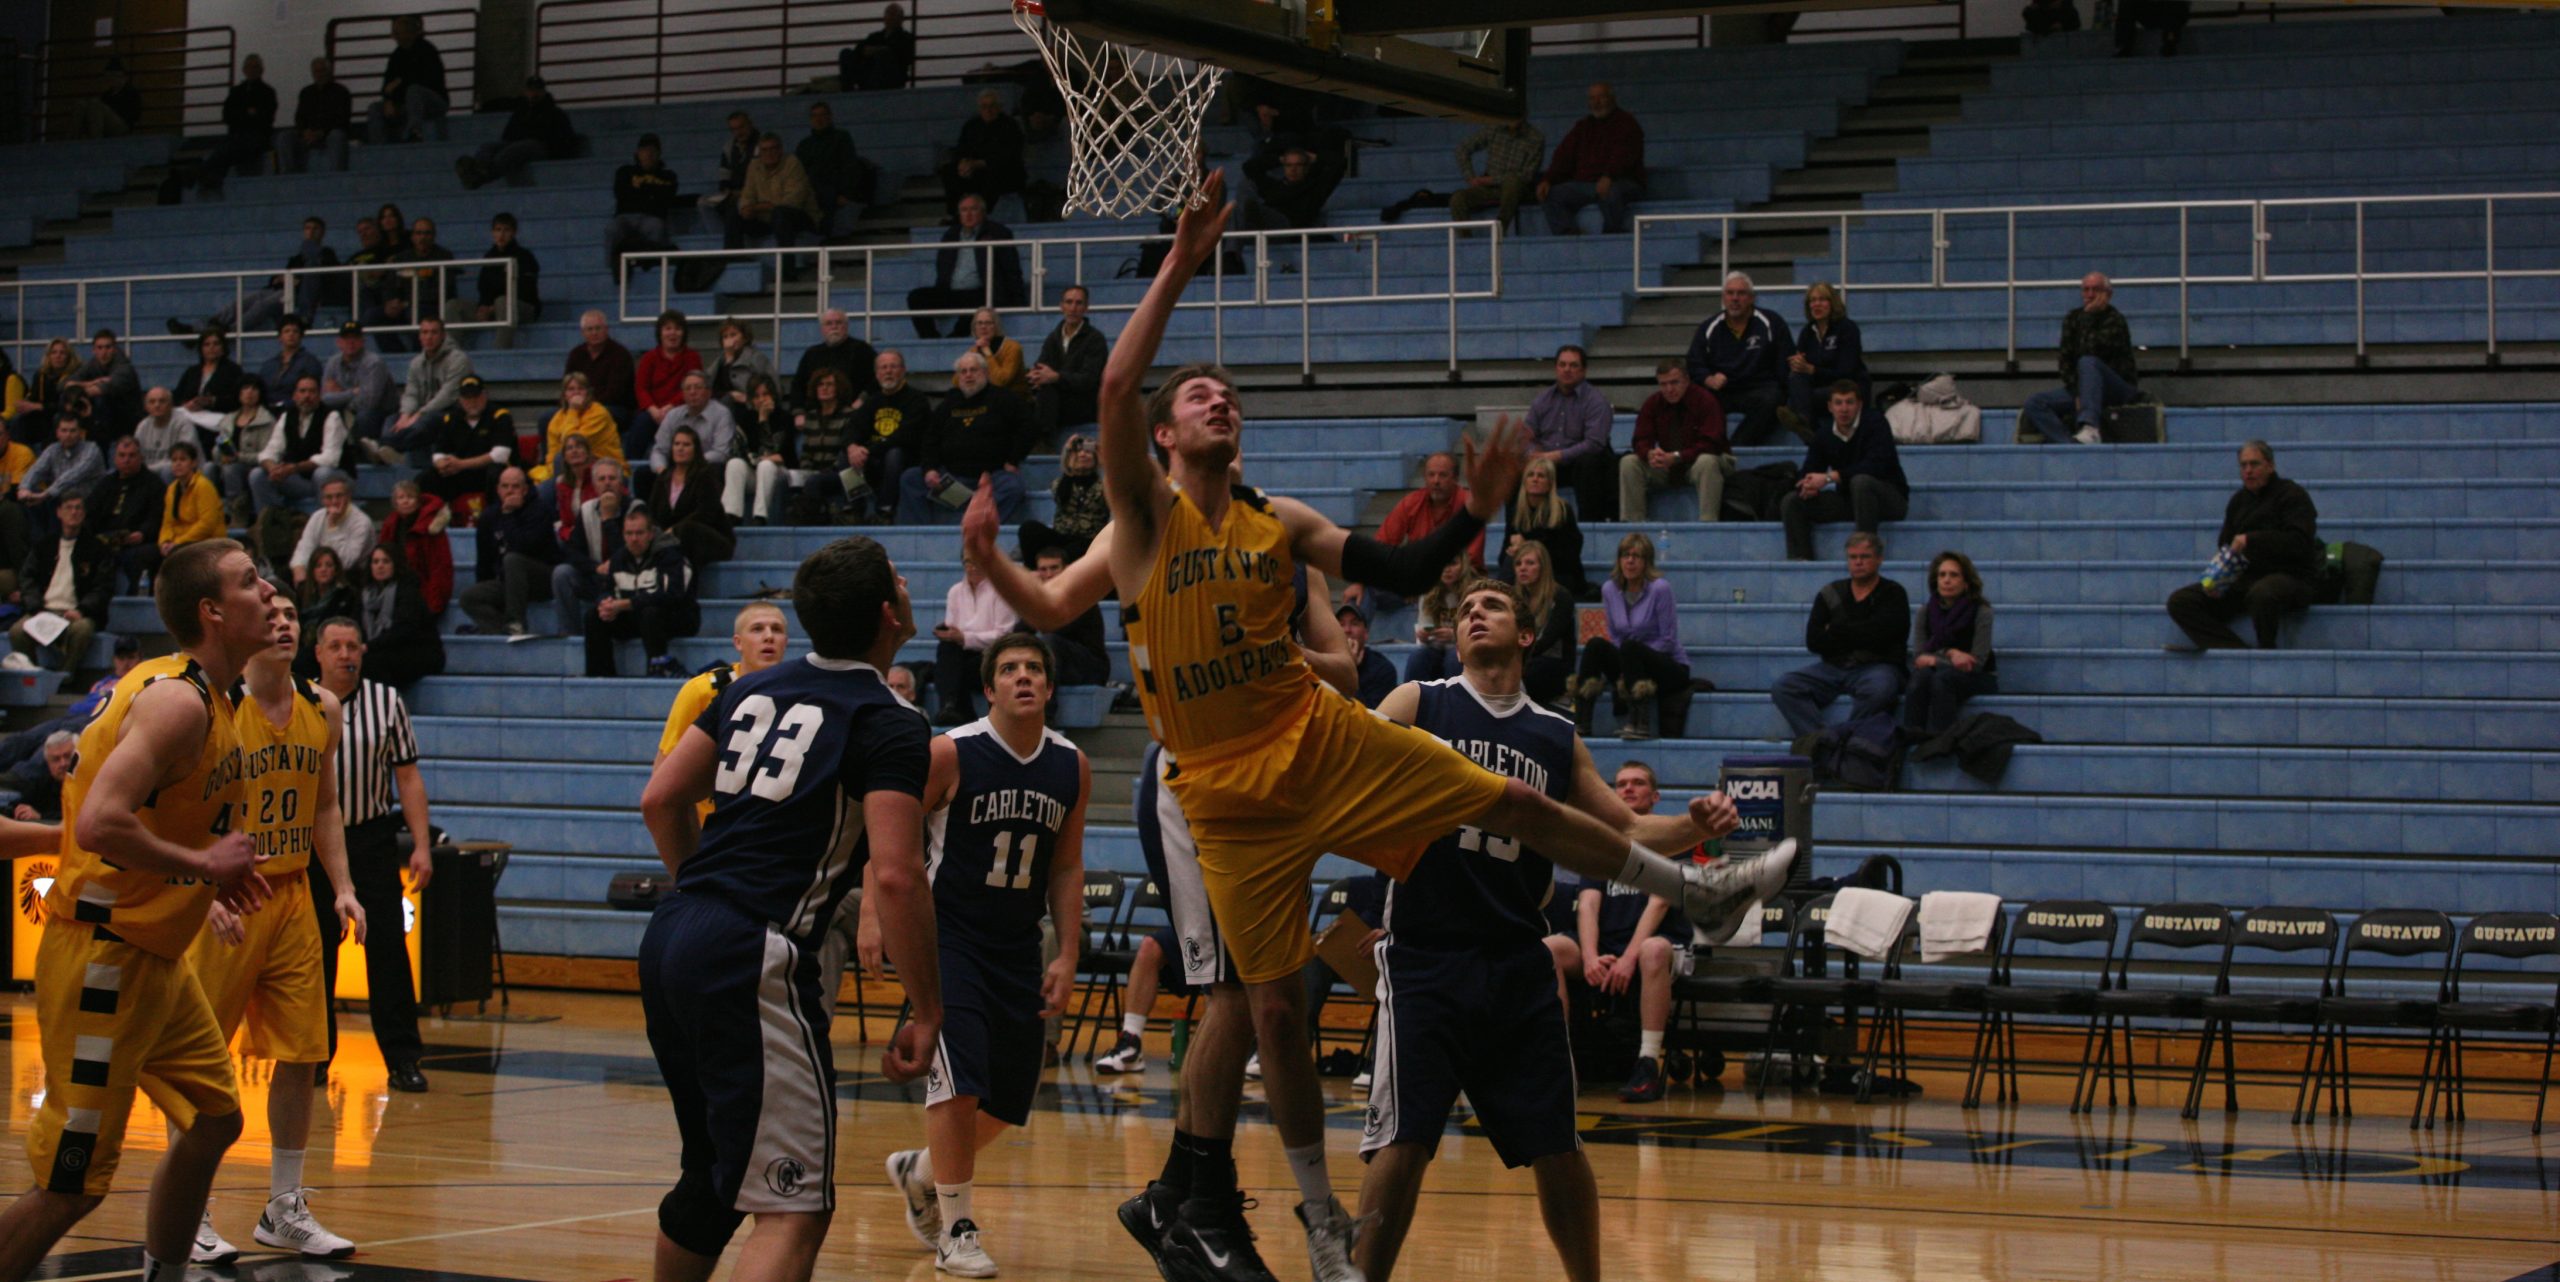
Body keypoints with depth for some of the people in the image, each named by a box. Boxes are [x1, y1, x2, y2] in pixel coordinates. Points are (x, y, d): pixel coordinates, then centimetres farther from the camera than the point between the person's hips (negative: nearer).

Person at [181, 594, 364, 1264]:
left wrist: (342, 888, 7)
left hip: (294, 893, 6)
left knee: (301, 1055, 6)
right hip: (228, 901, -6)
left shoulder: (323, 709, 6)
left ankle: (284, 1212, 17)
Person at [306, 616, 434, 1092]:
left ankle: (402, 1058, -2)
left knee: (386, 948, -4)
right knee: (315, 950, 5)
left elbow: (408, 776, 3)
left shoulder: (387, 701, 2)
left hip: (373, 839, 0)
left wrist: (421, 845, -4)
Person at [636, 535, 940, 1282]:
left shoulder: (753, 691, 16)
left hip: (669, 941, 8)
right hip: (752, 964, -8)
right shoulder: (890, 726, -6)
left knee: (712, 1178, 25)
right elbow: (895, 876, -16)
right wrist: (926, 1011, -8)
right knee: (794, 1210, -11)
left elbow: (661, 800, 19)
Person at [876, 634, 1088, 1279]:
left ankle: (919, 1171, 37)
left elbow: (1066, 867, 9)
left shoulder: (1073, 767, 1)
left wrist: (1067, 958, 4)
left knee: (1008, 1098, 10)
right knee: (959, 1080, -17)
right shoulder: (950, 754, -13)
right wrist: (875, 909, -15)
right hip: (947, 934, -5)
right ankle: (956, 1230, -3)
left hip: (1019, 947, 5)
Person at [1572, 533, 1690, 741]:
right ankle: (1580, 722, -27)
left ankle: (1640, 724, -41)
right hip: (1630, 666, 5)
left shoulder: (1660, 589, -14)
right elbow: (1614, 637, 10)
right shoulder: (1609, 589, 3)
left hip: (1671, 668, -5)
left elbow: (1668, 641, -14)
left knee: (1630, 647, -33)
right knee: (1595, 645, -20)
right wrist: (1613, 671, -7)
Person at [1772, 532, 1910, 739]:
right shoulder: (1831, 593, 12)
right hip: (1833, 667, 4)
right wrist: (1858, 637, -7)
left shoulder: (1892, 594, 3)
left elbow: (1878, 633, -15)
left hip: (1877, 666, -4)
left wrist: (1835, 631, -2)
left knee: (1879, 689, -40)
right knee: (1783, 688, -19)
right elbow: (1813, 641, 0)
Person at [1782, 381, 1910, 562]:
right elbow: (1807, 473, 2)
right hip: (1848, 500, 6)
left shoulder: (1875, 423, -14)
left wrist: (1830, 477, -31)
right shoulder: (1824, 434, 1)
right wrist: (1809, 486, -25)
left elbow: (1876, 466, -28)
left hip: (1891, 498, -6)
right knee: (1791, 502, -7)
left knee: (1861, 481, -38)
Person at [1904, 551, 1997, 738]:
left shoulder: (1981, 611, -9)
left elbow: (1976, 662, -14)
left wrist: (1935, 660, -16)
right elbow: (1918, 657, -4)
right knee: (1922, 675, -32)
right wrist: (1950, 654, -19)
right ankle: (1911, 737, -43)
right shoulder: (1924, 612, 3)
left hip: (1977, 679, -3)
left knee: (1942, 678, -35)